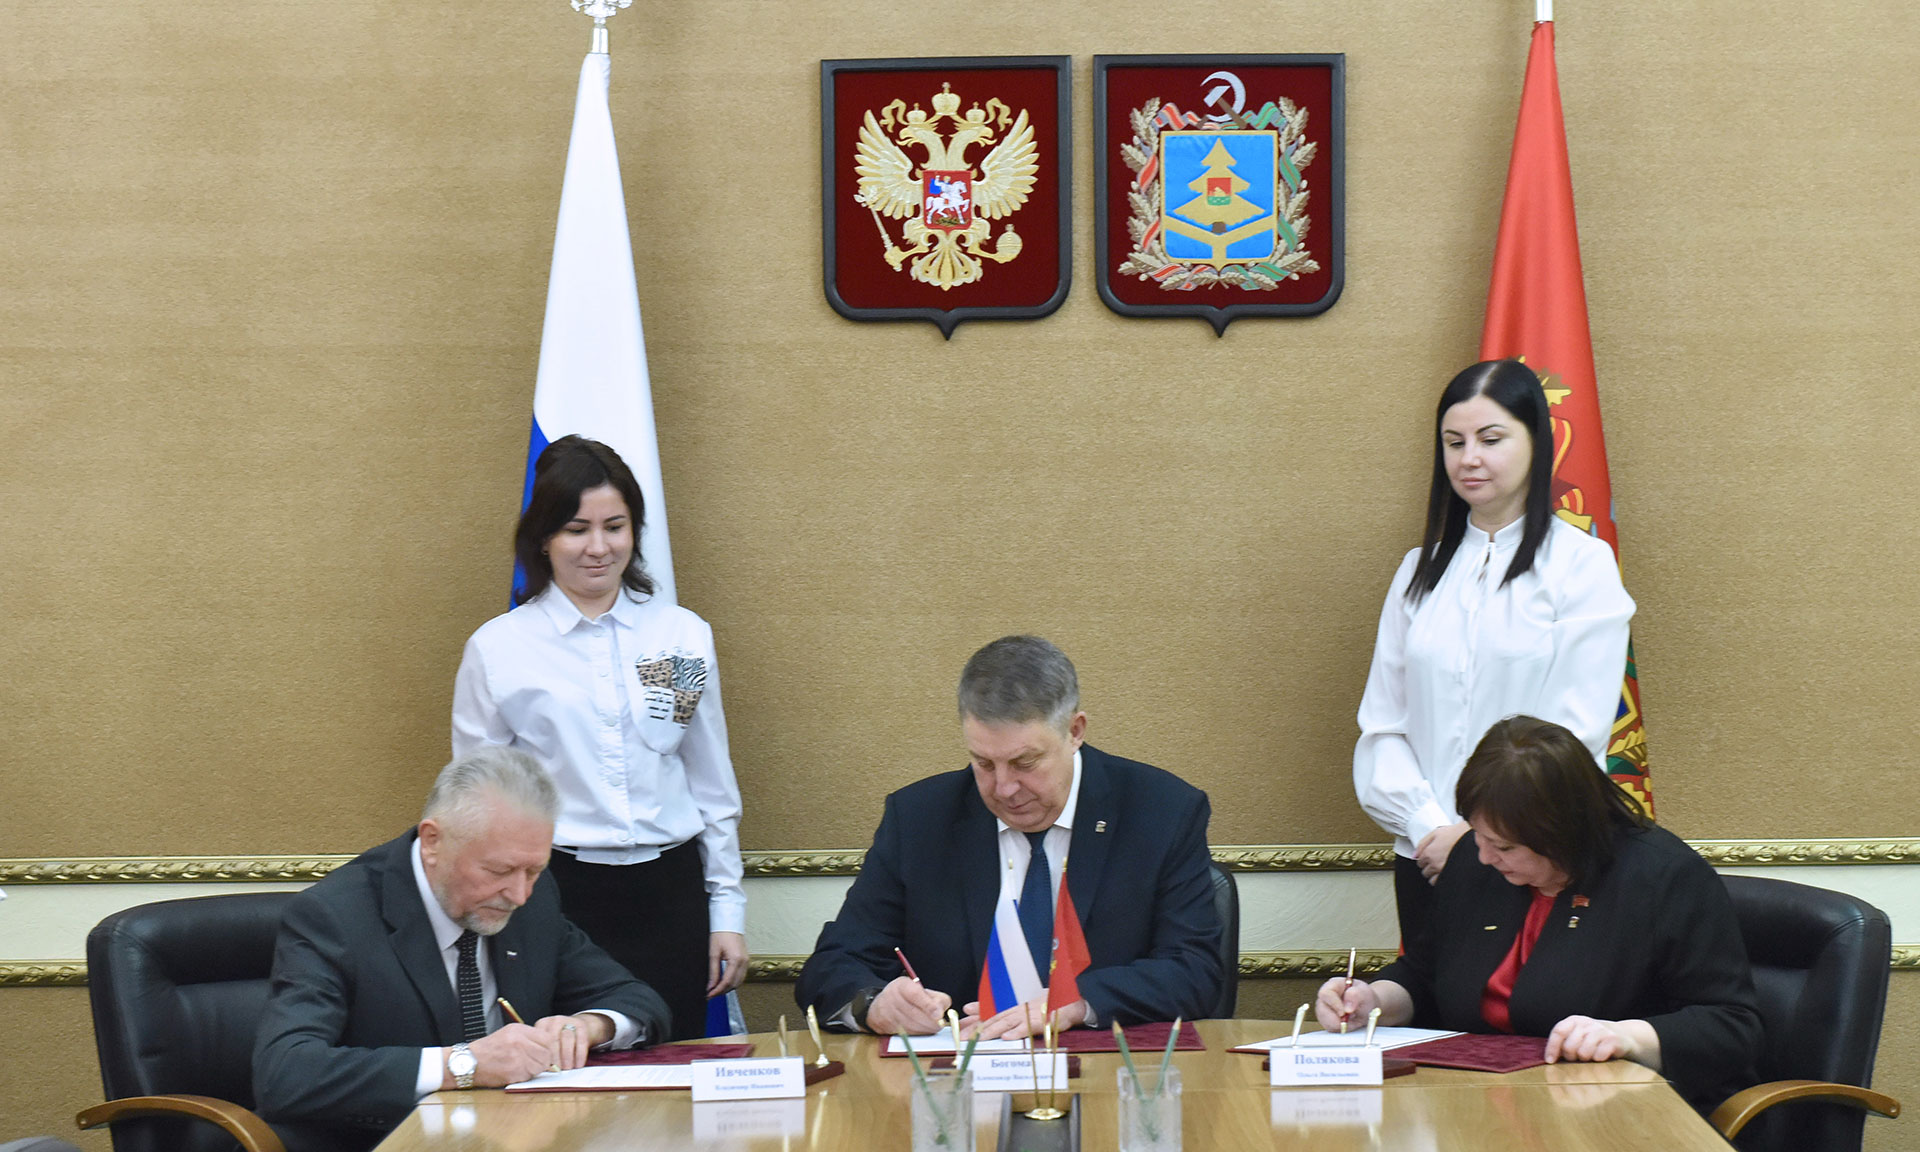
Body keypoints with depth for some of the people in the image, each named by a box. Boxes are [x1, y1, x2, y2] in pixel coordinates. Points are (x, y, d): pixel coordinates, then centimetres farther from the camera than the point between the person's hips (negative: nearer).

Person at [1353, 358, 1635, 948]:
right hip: (1425, 856, 4)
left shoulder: (1583, 563, -1)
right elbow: (1382, 719, 9)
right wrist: (1429, 826, -7)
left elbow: (1575, 728, -8)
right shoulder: (1421, 571, 13)